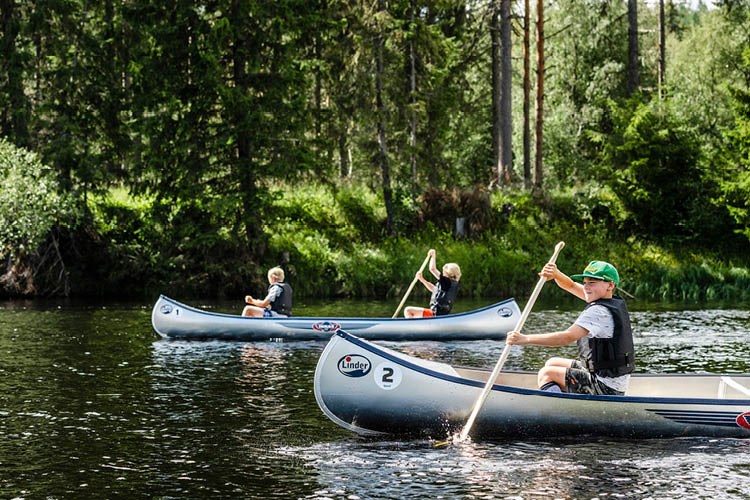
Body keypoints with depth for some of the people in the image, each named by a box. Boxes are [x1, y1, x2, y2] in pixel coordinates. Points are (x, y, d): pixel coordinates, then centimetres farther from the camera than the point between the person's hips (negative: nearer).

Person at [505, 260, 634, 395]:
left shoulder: (598, 311, -22)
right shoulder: (616, 302, 8)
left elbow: (568, 337, -32)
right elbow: (571, 285, 12)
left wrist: (525, 339, -35)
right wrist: (556, 274, -9)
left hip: (606, 388, -10)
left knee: (546, 374, -7)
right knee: (552, 363, 20)